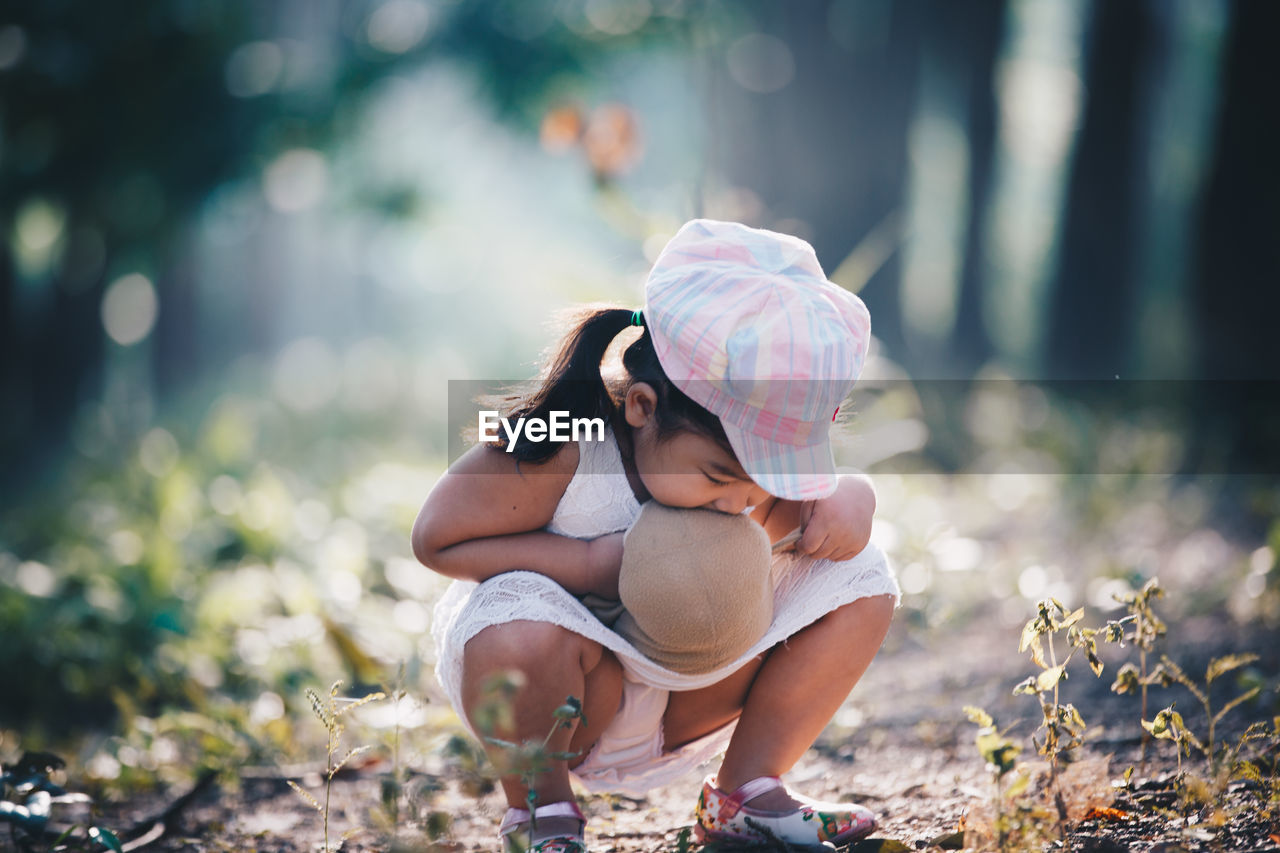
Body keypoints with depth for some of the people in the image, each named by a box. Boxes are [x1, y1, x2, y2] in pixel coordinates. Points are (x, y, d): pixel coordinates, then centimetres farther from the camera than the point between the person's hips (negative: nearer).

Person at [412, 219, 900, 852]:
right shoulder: (558, 450, -28)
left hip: (687, 700, 5)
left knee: (859, 582, -6)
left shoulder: (750, 452, -14)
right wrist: (593, 562, -29)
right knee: (521, 618, -39)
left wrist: (846, 501, -23)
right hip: (564, 702, -5)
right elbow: (437, 539, -18)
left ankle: (744, 794, 5)